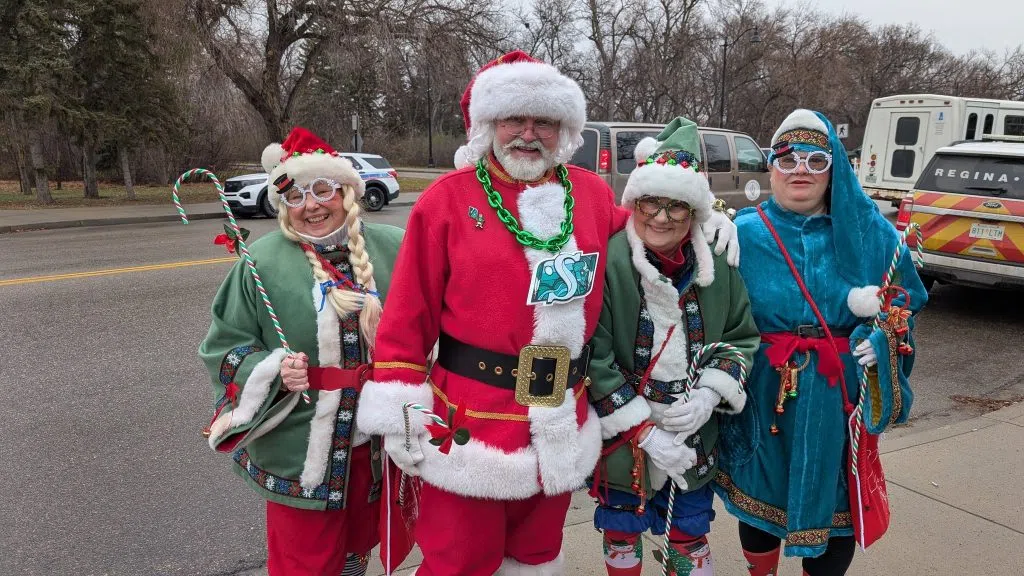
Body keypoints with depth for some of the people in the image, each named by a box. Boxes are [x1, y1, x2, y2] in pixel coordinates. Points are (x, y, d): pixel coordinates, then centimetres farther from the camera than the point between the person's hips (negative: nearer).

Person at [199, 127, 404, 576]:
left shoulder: (392, 250, -1)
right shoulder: (262, 261, -8)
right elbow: (224, 345, -2)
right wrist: (273, 371, -19)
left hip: (379, 443, 3)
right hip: (299, 451, -3)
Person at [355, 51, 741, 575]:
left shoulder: (592, 193, 4)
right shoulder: (449, 198, -7)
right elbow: (409, 315, -7)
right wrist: (400, 411, -10)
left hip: (561, 423, 4)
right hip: (471, 423, -4)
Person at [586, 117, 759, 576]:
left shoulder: (718, 267, -2)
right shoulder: (607, 264, -18)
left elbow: (743, 337, 8)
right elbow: (593, 360, -19)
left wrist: (709, 394, -9)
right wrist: (643, 432, -19)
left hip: (693, 439, 3)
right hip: (622, 439, -3)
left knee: (691, 537, 18)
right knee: (622, 535, 17)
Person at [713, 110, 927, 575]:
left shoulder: (869, 232, 2)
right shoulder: (743, 234, -2)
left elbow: (907, 299, 9)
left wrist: (884, 338, -9)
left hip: (839, 399, 1)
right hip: (761, 397, 0)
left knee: (834, 504, 10)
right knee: (761, 497, 15)